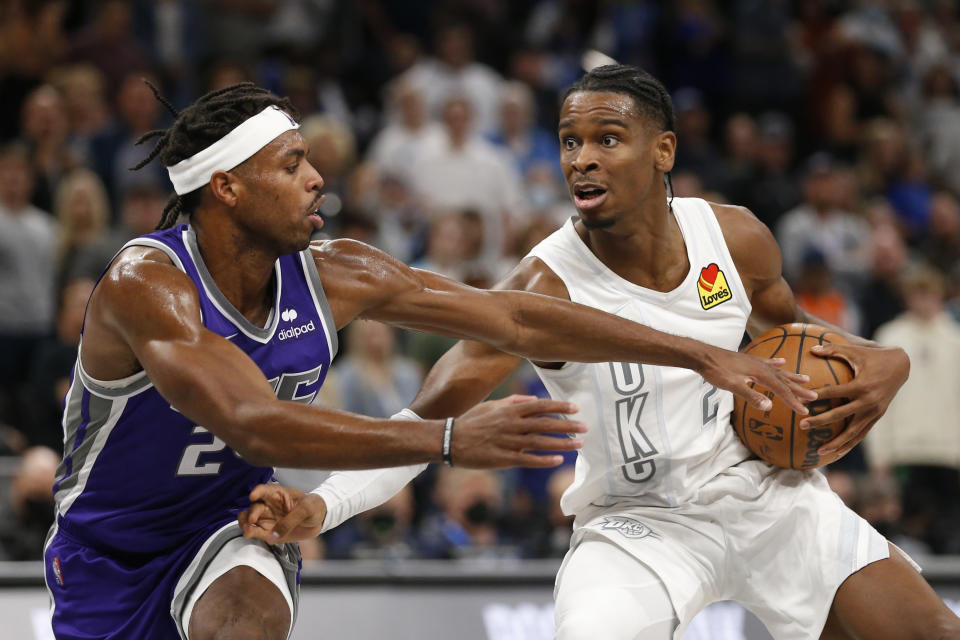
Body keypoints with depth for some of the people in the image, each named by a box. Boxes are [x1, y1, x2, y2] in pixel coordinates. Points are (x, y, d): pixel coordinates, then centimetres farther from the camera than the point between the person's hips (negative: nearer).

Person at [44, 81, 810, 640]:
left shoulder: (330, 276, -13)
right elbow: (252, 424, -44)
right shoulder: (146, 284, -30)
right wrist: (450, 441, -53)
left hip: (226, 526, 2)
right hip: (109, 544, -2)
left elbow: (517, 319, -8)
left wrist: (702, 354, -12)